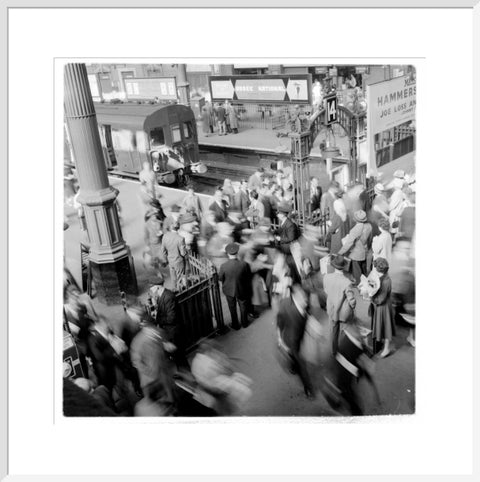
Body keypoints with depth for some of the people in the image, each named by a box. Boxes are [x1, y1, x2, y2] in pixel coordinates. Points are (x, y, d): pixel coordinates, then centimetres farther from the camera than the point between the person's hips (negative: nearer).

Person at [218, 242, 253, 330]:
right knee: (243, 307, 25)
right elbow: (249, 277, -11)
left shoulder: (223, 266, -27)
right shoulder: (244, 264, -26)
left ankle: (235, 325, 38)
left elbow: (220, 278, -11)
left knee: (232, 308, 22)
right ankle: (244, 323, 45)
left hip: (229, 290, 0)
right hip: (242, 290, 1)